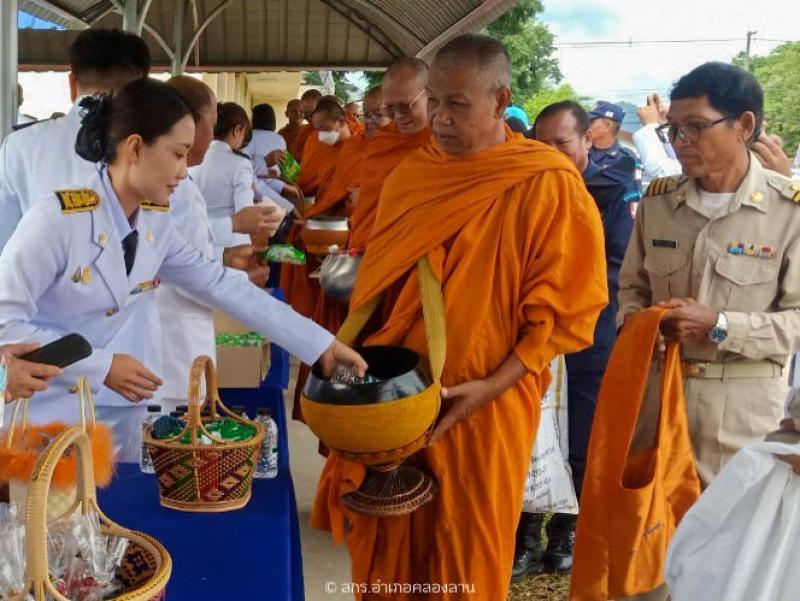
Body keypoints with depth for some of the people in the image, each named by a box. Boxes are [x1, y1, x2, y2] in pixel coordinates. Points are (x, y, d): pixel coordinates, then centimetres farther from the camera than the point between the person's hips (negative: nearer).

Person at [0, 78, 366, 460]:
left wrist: (321, 345, -3)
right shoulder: (57, 218, -22)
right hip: (44, 418, -6)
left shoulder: (156, 224, -1)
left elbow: (226, 288, -1)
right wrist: (100, 366, -23)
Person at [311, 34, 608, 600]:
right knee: (388, 544, 16)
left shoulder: (549, 187, -12)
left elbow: (565, 310, -12)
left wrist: (492, 386, -20)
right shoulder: (410, 175, 4)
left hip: (483, 408, -4)